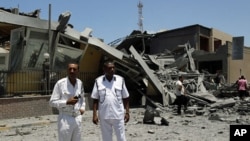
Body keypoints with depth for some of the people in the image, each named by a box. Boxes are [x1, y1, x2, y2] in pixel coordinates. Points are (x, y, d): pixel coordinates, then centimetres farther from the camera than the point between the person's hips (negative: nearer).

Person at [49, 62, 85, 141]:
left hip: (77, 118, 5)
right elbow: (52, 102, -10)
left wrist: (82, 108, 6)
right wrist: (67, 102, -21)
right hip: (65, 119, -5)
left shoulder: (80, 83, 4)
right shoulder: (60, 83, -12)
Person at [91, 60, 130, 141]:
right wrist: (94, 114, -4)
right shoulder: (98, 81, -2)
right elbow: (95, 100, 0)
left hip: (118, 115, 0)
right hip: (104, 116, 0)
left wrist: (127, 112, 0)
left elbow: (125, 98, 3)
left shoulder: (120, 80, -1)